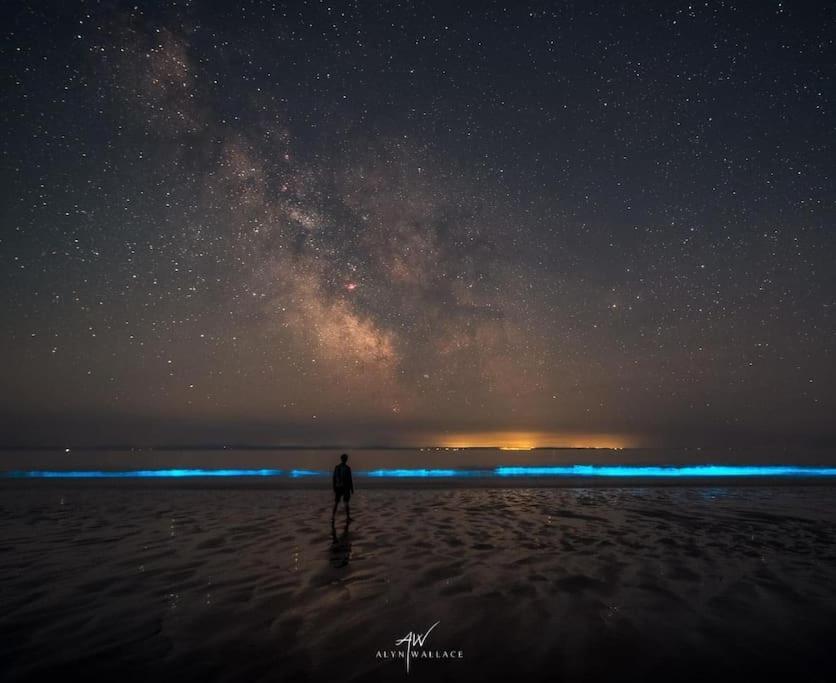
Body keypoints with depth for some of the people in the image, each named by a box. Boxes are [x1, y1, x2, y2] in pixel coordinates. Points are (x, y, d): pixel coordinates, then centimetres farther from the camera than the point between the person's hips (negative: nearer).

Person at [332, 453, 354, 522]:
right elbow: (349, 479, -13)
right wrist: (352, 489, -5)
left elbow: (333, 478, 4)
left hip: (338, 487, 4)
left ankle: (333, 517, 4)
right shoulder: (347, 468, -14)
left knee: (336, 502, 10)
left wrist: (334, 488, 14)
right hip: (346, 487, -4)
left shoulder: (336, 467, 0)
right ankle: (347, 517, 9)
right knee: (346, 502, 5)